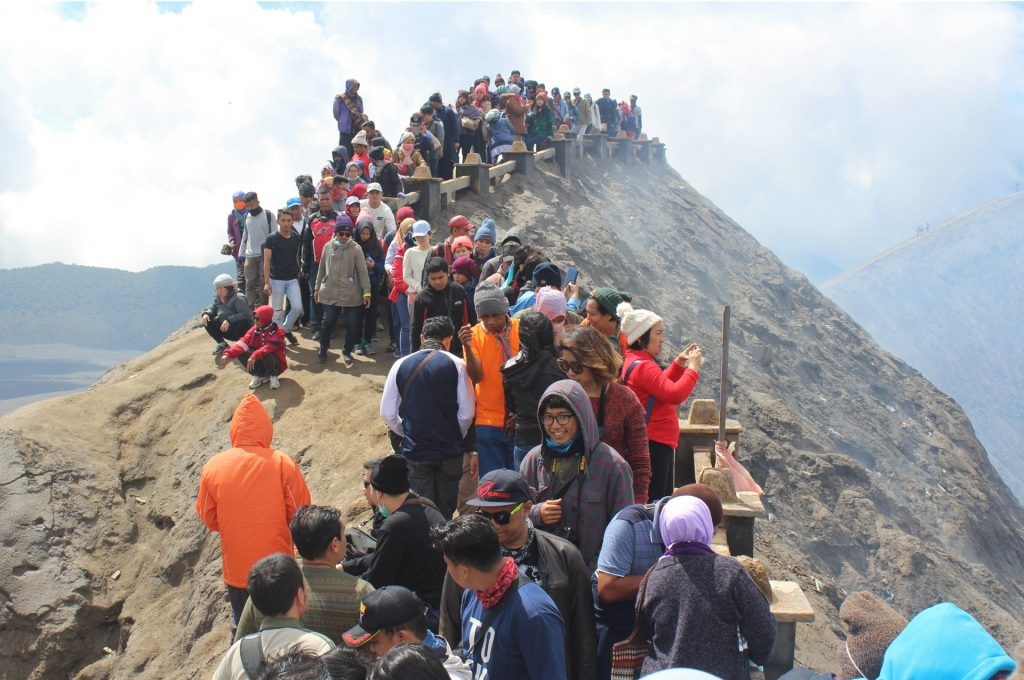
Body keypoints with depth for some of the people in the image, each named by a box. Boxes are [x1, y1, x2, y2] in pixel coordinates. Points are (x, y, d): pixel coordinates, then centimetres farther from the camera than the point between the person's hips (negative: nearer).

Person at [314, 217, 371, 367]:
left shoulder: (356, 249, -5)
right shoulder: (328, 247, 5)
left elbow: (363, 272, -5)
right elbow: (322, 269, 14)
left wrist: (366, 292, -11)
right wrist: (317, 288, 15)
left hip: (351, 295, -1)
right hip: (330, 293, 1)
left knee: (352, 325, 3)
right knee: (328, 322, 3)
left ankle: (347, 352, 24)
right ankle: (323, 348, 26)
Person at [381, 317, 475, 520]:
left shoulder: (401, 365, -3)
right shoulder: (456, 365, -8)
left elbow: (387, 413, -1)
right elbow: (467, 412, -8)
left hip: (415, 450, 1)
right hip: (449, 450, -1)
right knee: (445, 513, 15)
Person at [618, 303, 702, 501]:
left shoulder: (636, 362, 14)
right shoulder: (642, 366, -19)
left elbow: (662, 386, 25)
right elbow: (674, 394, -27)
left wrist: (679, 364, 14)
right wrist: (693, 368, -16)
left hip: (659, 444, 11)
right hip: (654, 445, -11)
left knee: (662, 500, 17)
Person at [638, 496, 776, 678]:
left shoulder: (652, 576, -7)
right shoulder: (730, 571, -15)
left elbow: (645, 632, 6)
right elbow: (762, 628, -9)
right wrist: (760, 657, 11)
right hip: (722, 672, -2)